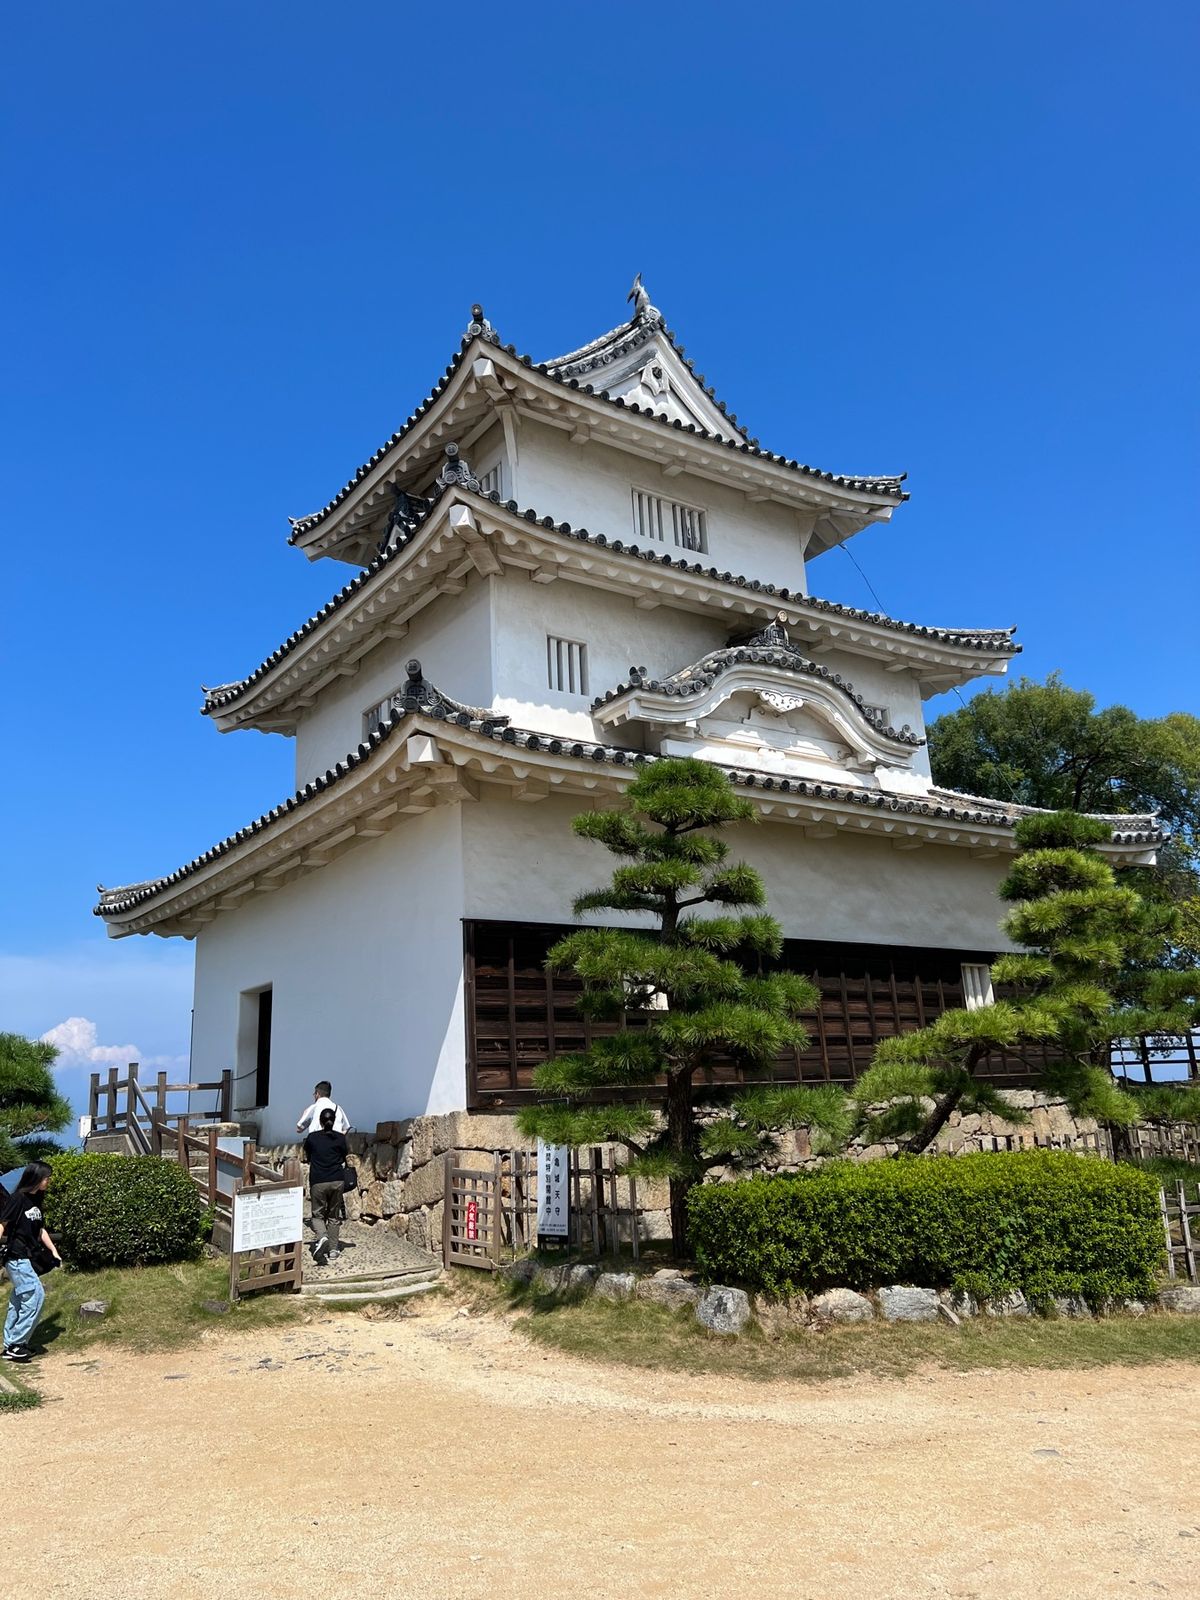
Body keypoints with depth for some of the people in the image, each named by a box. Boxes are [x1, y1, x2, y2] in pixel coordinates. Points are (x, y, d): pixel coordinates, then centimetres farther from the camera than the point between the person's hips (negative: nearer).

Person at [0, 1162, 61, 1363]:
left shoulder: (36, 1200, 11)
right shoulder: (17, 1199, -13)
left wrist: (54, 1251, 18)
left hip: (28, 1258, 8)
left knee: (19, 1301, 11)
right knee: (35, 1295, -11)